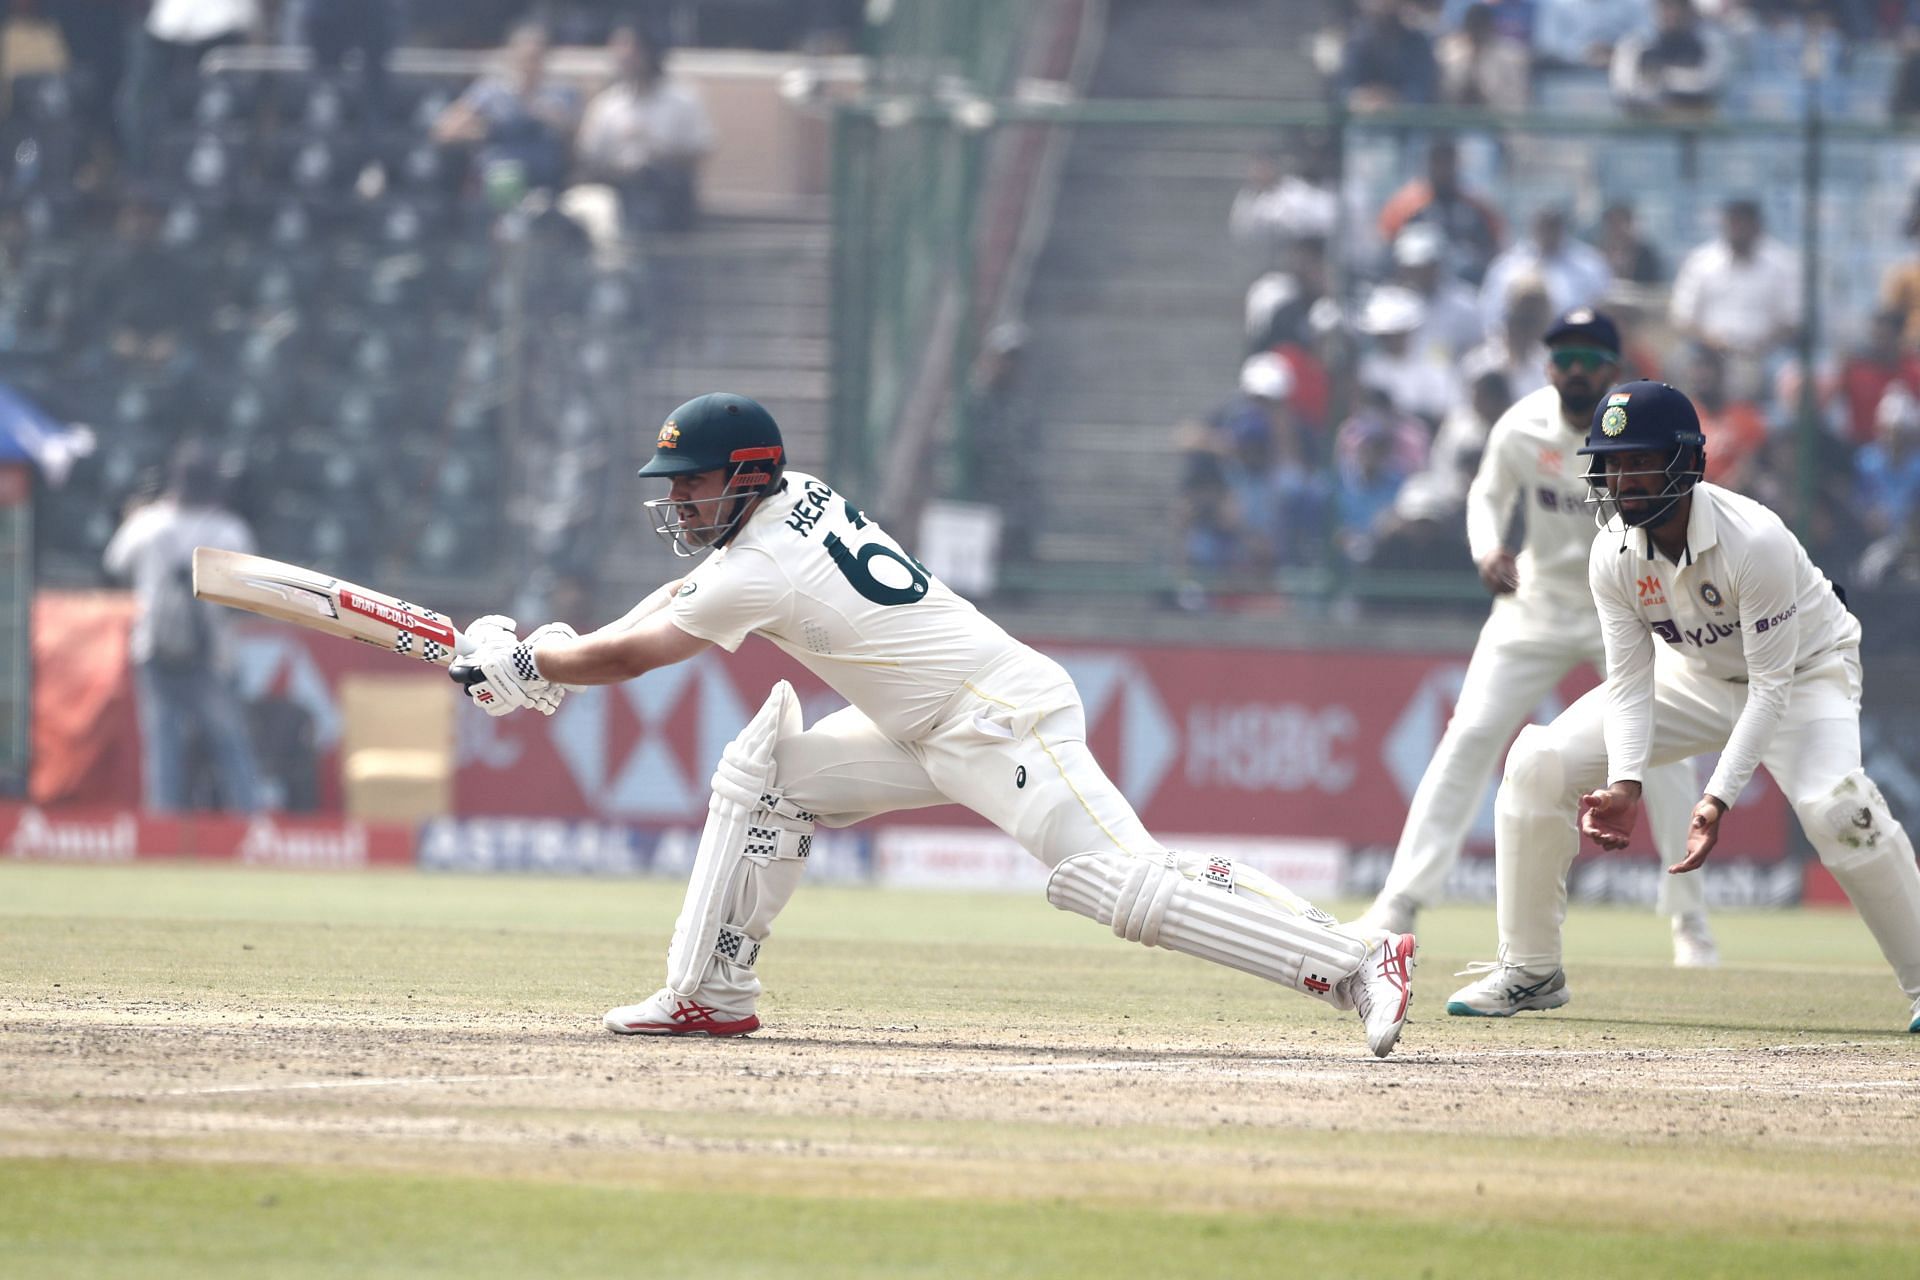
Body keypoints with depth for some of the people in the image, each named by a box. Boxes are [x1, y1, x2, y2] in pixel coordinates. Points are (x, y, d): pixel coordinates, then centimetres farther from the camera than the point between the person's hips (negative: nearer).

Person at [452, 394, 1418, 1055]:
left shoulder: (762, 572, -16)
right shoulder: (800, 497, 10)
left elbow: (628, 658, -8)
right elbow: (688, 590, 24)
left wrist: (519, 667, 7)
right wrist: (563, 652, 15)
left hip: (1003, 721, -10)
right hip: (931, 730, 10)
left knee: (1122, 881, -21)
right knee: (763, 773, 10)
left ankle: (1357, 964, -25)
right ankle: (712, 994, 13)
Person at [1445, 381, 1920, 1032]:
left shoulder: (1755, 542, -34)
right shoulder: (1614, 553, -18)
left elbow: (1772, 688, -31)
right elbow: (1629, 684, -14)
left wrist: (1719, 797, -40)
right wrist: (1625, 783, -33)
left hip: (1805, 669, -5)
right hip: (1698, 676, 5)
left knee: (1833, 804, -34)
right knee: (1539, 764, -9)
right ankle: (1530, 971, 6)